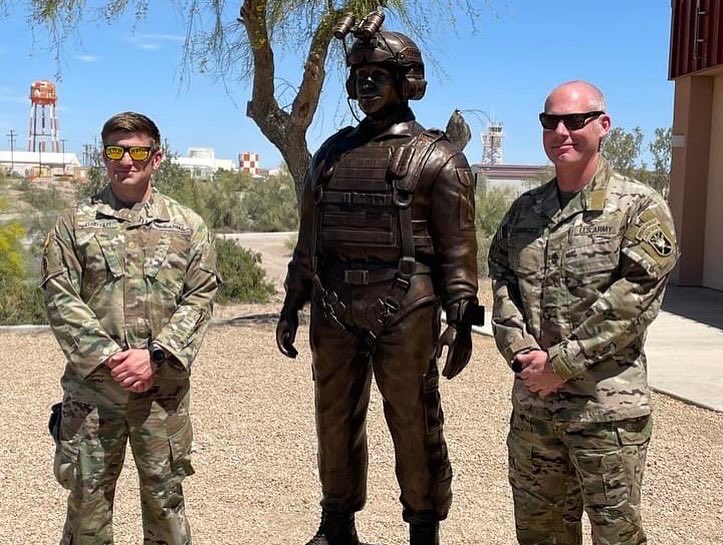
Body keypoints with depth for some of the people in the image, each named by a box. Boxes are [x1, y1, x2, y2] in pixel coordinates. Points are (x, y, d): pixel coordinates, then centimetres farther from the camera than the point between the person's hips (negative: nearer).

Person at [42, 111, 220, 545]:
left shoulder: (187, 225, 5)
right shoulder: (76, 223, 4)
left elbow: (201, 297, -1)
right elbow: (60, 298, -2)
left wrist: (154, 355, -12)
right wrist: (108, 357, -13)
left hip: (163, 387, 0)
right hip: (92, 385, 0)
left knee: (164, 492, 10)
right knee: (88, 493, 9)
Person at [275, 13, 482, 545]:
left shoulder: (437, 158, -2)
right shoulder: (332, 153, 14)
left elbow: (458, 247, -6)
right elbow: (309, 237, 17)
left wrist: (462, 319, -12)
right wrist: (292, 304, 14)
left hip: (404, 311, -5)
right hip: (334, 309, 5)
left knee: (414, 425, 3)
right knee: (336, 420, 14)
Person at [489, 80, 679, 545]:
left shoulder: (640, 208, -7)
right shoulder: (525, 209, 10)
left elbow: (632, 300, -15)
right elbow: (503, 282, 6)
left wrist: (561, 362, -16)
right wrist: (521, 353, -10)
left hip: (607, 408, -5)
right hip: (532, 403, 5)